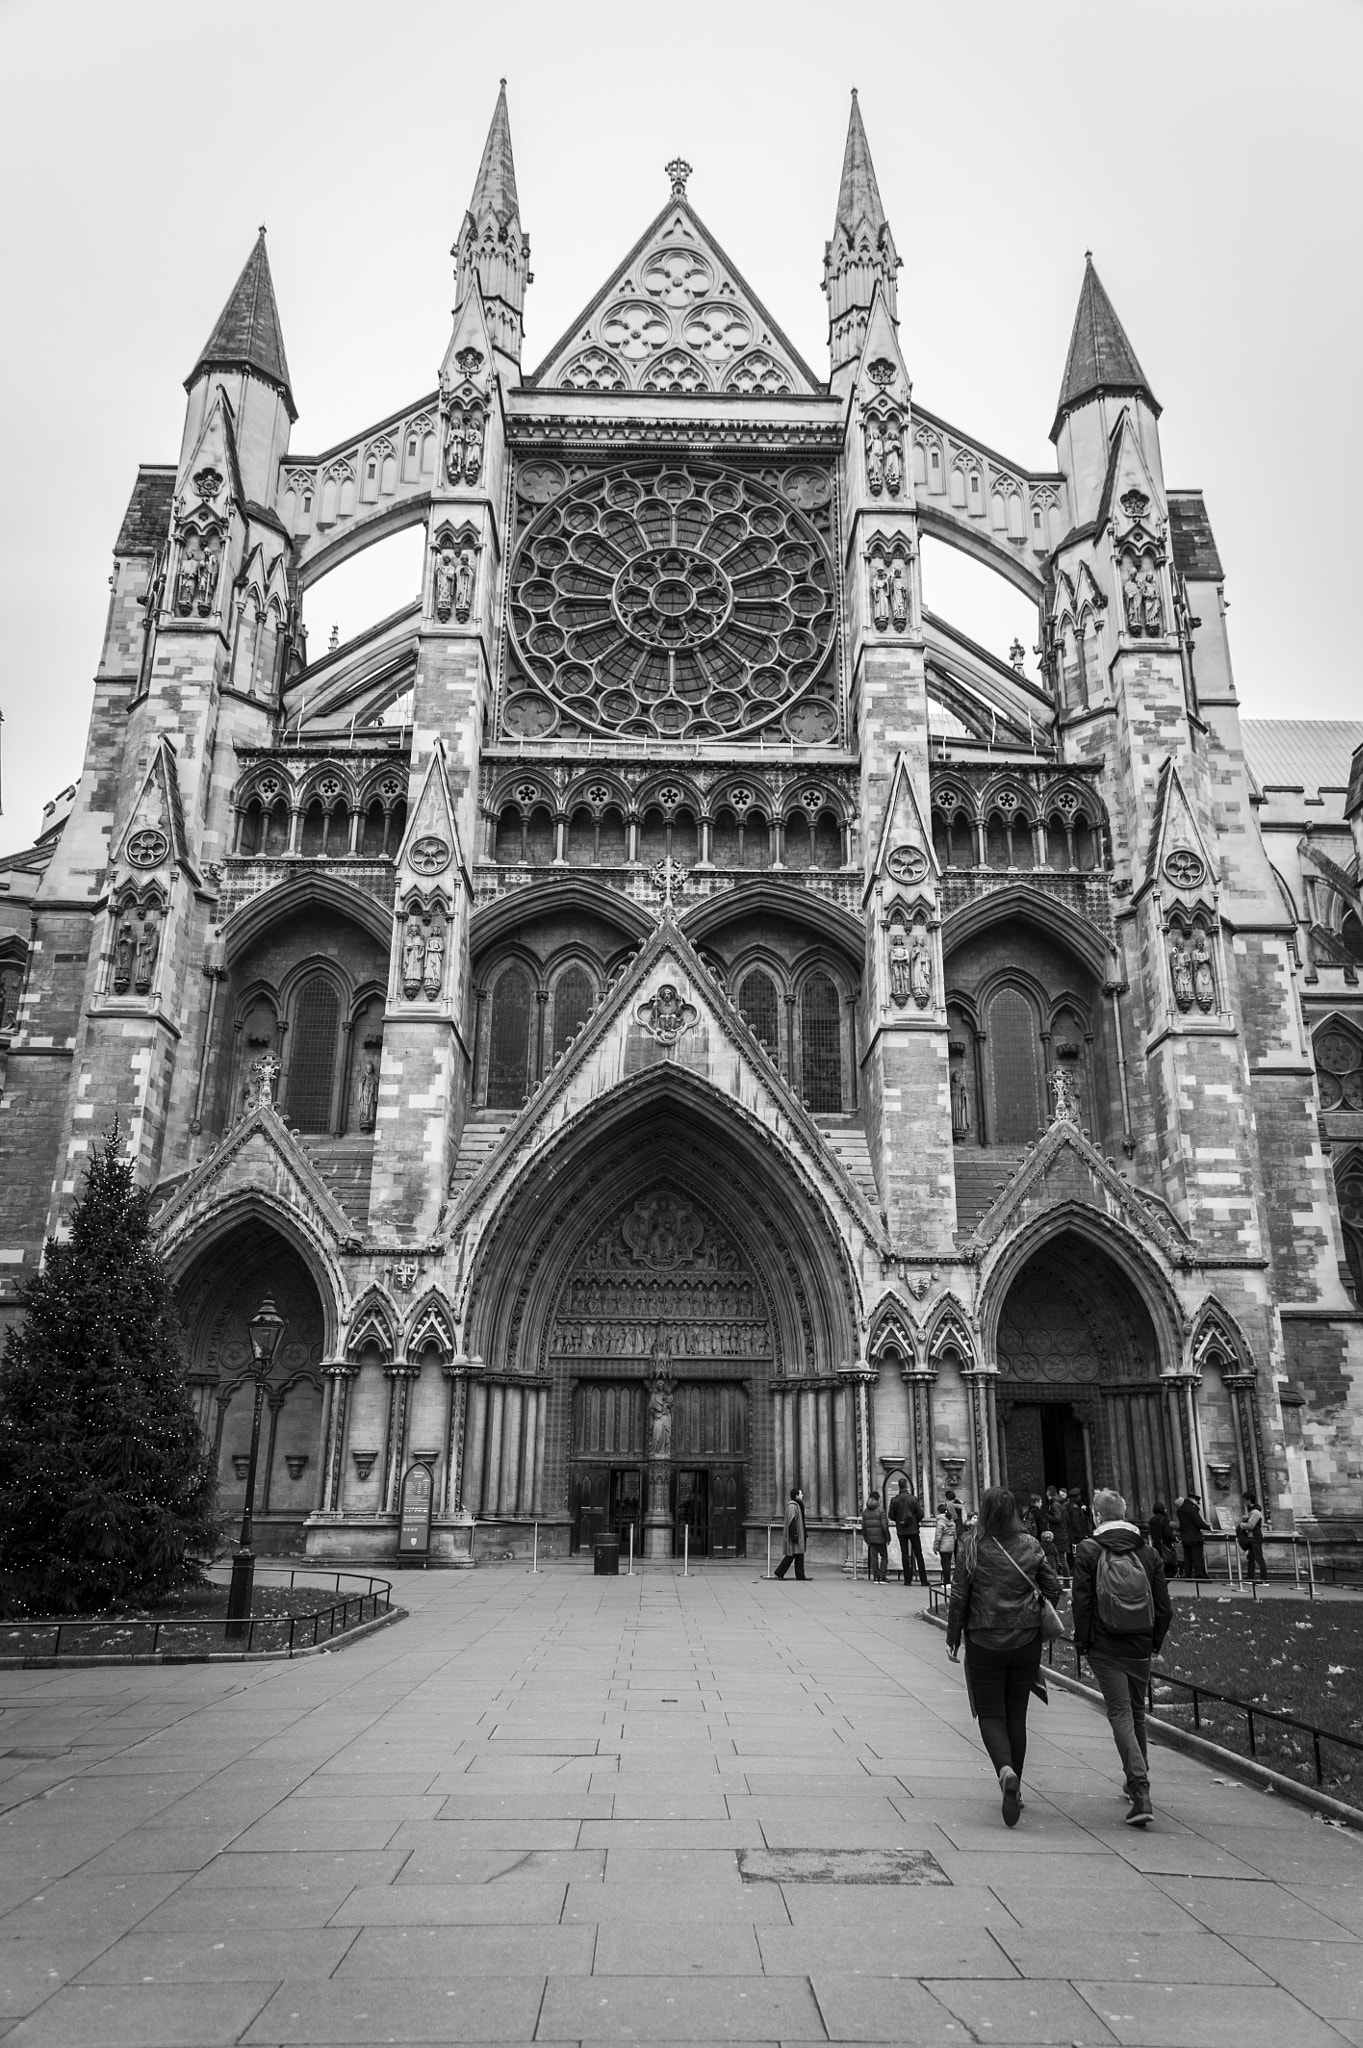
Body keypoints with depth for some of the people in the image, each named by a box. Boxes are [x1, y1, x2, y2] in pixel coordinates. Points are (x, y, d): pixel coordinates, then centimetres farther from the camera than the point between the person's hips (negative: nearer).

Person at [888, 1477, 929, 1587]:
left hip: (901, 1531, 1)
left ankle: (908, 1580, 4)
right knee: (918, 1554, 6)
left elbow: (891, 1516, -2)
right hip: (913, 1529, -1)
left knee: (904, 1554, 6)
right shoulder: (914, 1499, -7)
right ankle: (923, 1580, 4)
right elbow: (920, 1514, -7)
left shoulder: (894, 1500, -4)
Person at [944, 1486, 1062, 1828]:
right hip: (1026, 1640, 3)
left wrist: (952, 1639, 1)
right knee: (1017, 1714, 15)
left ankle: (1005, 1770, -19)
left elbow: (959, 1595, -8)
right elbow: (1053, 1589, 3)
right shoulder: (1031, 1546, -2)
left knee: (990, 1713, 6)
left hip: (984, 1641, -3)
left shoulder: (971, 1545, -9)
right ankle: (1014, 1788, 20)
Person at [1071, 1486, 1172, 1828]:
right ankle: (1137, 1782, 34)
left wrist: (1082, 1642, 0)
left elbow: (1080, 1600, -10)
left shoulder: (1089, 1550, -8)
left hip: (1104, 1647, -4)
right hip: (1140, 1647, 4)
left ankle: (1141, 1791, -14)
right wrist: (1155, 1642, 14)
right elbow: (1164, 1607, 2)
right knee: (1137, 1711, 20)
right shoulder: (1147, 1552, 2)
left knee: (1120, 1714, -1)